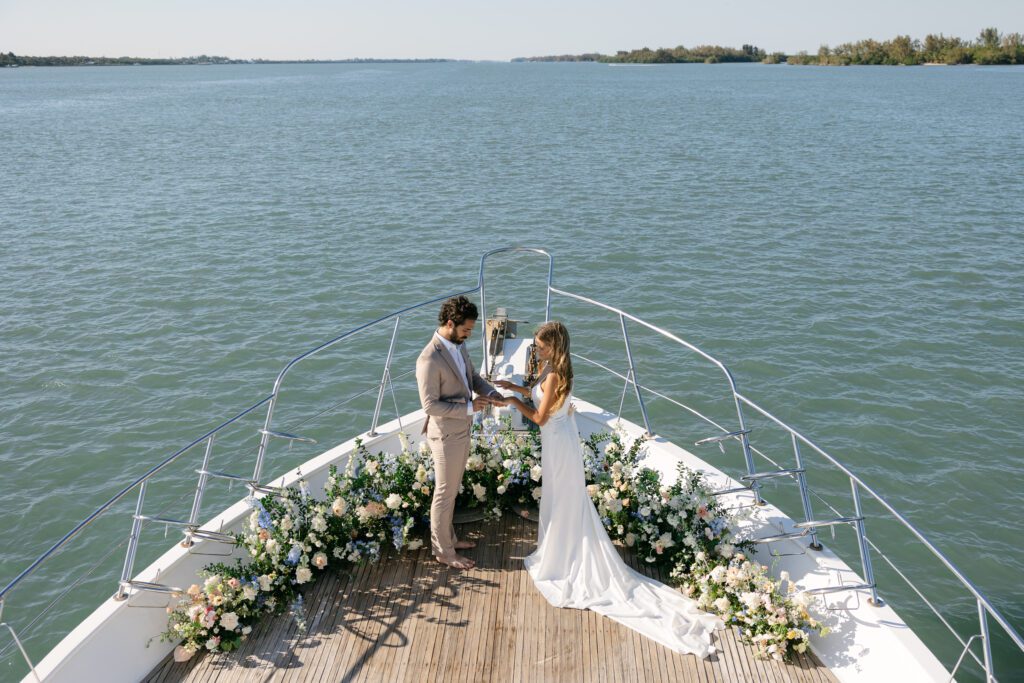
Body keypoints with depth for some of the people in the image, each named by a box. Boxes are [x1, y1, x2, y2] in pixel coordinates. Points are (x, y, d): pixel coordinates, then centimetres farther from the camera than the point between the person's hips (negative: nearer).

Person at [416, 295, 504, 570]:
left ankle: (447, 538, 40)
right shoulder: (430, 360, -27)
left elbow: (472, 375, 15)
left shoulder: (459, 345, 1)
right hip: (446, 436, -9)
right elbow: (430, 405, -26)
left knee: (451, 490, 23)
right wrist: (469, 407, -23)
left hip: (462, 430, 9)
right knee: (445, 494, 8)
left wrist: (490, 392, -5)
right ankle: (444, 552, 25)